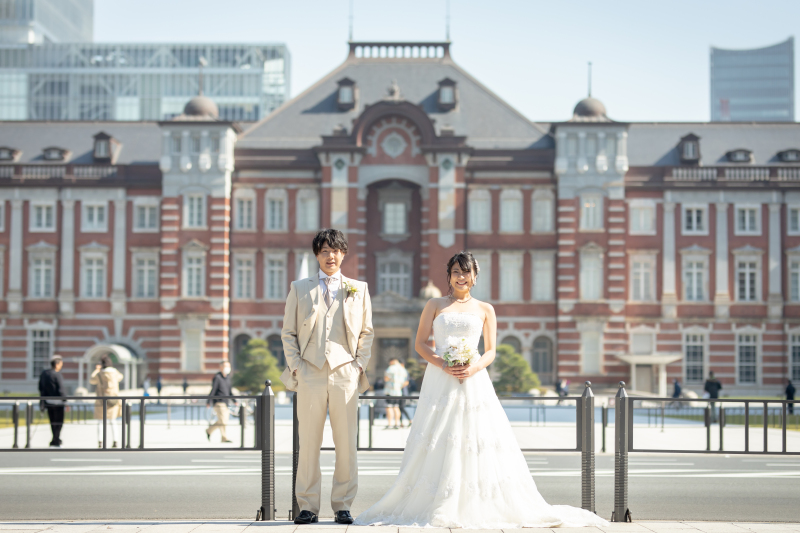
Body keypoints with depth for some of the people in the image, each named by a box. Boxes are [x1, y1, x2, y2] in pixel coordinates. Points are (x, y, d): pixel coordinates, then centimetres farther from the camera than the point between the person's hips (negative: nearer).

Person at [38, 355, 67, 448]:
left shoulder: (43, 373, 7)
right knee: (59, 422, 0)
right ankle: (54, 442, -6)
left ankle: (57, 441, 22)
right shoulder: (57, 375, -15)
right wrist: (65, 401, -7)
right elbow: (61, 389, -16)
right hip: (57, 402, -7)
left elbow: (40, 388, 14)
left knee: (53, 422, 15)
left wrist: (43, 398, 23)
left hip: (47, 401, 7)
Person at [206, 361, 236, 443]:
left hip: (226, 402, 8)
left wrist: (234, 401, 16)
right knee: (223, 421, -11)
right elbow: (213, 390, -13)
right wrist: (209, 402, -16)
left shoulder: (227, 377, 16)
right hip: (218, 402, -8)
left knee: (221, 421, 10)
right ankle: (224, 438, -8)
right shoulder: (217, 377, -9)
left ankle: (209, 431, 27)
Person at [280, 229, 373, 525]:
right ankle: (308, 506, 6)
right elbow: (288, 332, 10)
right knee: (308, 444, -1)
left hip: (345, 374, 1)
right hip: (310, 374, 0)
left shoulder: (359, 289, 13)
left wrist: (360, 365, 4)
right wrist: (296, 367, 0)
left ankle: (342, 505, 8)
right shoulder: (300, 289, 11)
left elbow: (367, 332, 15)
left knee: (346, 445, 0)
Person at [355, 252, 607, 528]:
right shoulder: (435, 305, 10)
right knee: (437, 444, -4)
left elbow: (490, 351, 9)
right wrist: (443, 365, -11)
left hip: (474, 380, 0)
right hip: (440, 381, 0)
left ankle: (479, 509, 0)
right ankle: (435, 509, 0)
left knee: (478, 443, -6)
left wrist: (474, 368, -11)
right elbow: (420, 343, 6)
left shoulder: (485, 310, 12)